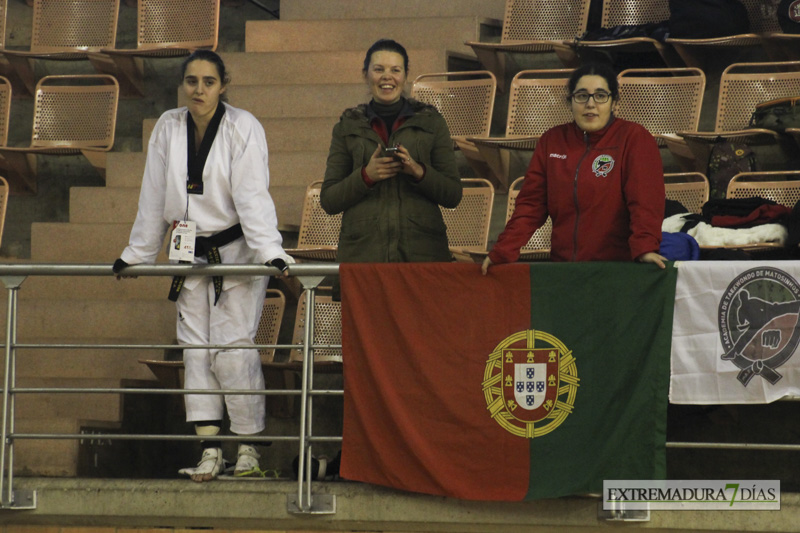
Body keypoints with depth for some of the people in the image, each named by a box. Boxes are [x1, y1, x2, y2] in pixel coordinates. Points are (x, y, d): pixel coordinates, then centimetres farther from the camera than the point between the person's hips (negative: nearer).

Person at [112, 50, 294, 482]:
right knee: (196, 349, 0)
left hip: (237, 250, -5)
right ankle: (210, 450, 3)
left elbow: (253, 196, -15)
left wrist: (270, 251, -25)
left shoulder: (243, 127, -9)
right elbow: (153, 198, 11)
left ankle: (249, 447, 2)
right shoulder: (168, 129, 4)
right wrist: (136, 253, 14)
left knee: (233, 349, -10)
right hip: (191, 253, 5)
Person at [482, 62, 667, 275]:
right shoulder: (551, 141, 14)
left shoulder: (635, 138, 1)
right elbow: (531, 203, 10)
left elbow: (645, 201, -11)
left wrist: (645, 247, -28)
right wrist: (503, 250, -3)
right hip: (563, 269, 4)